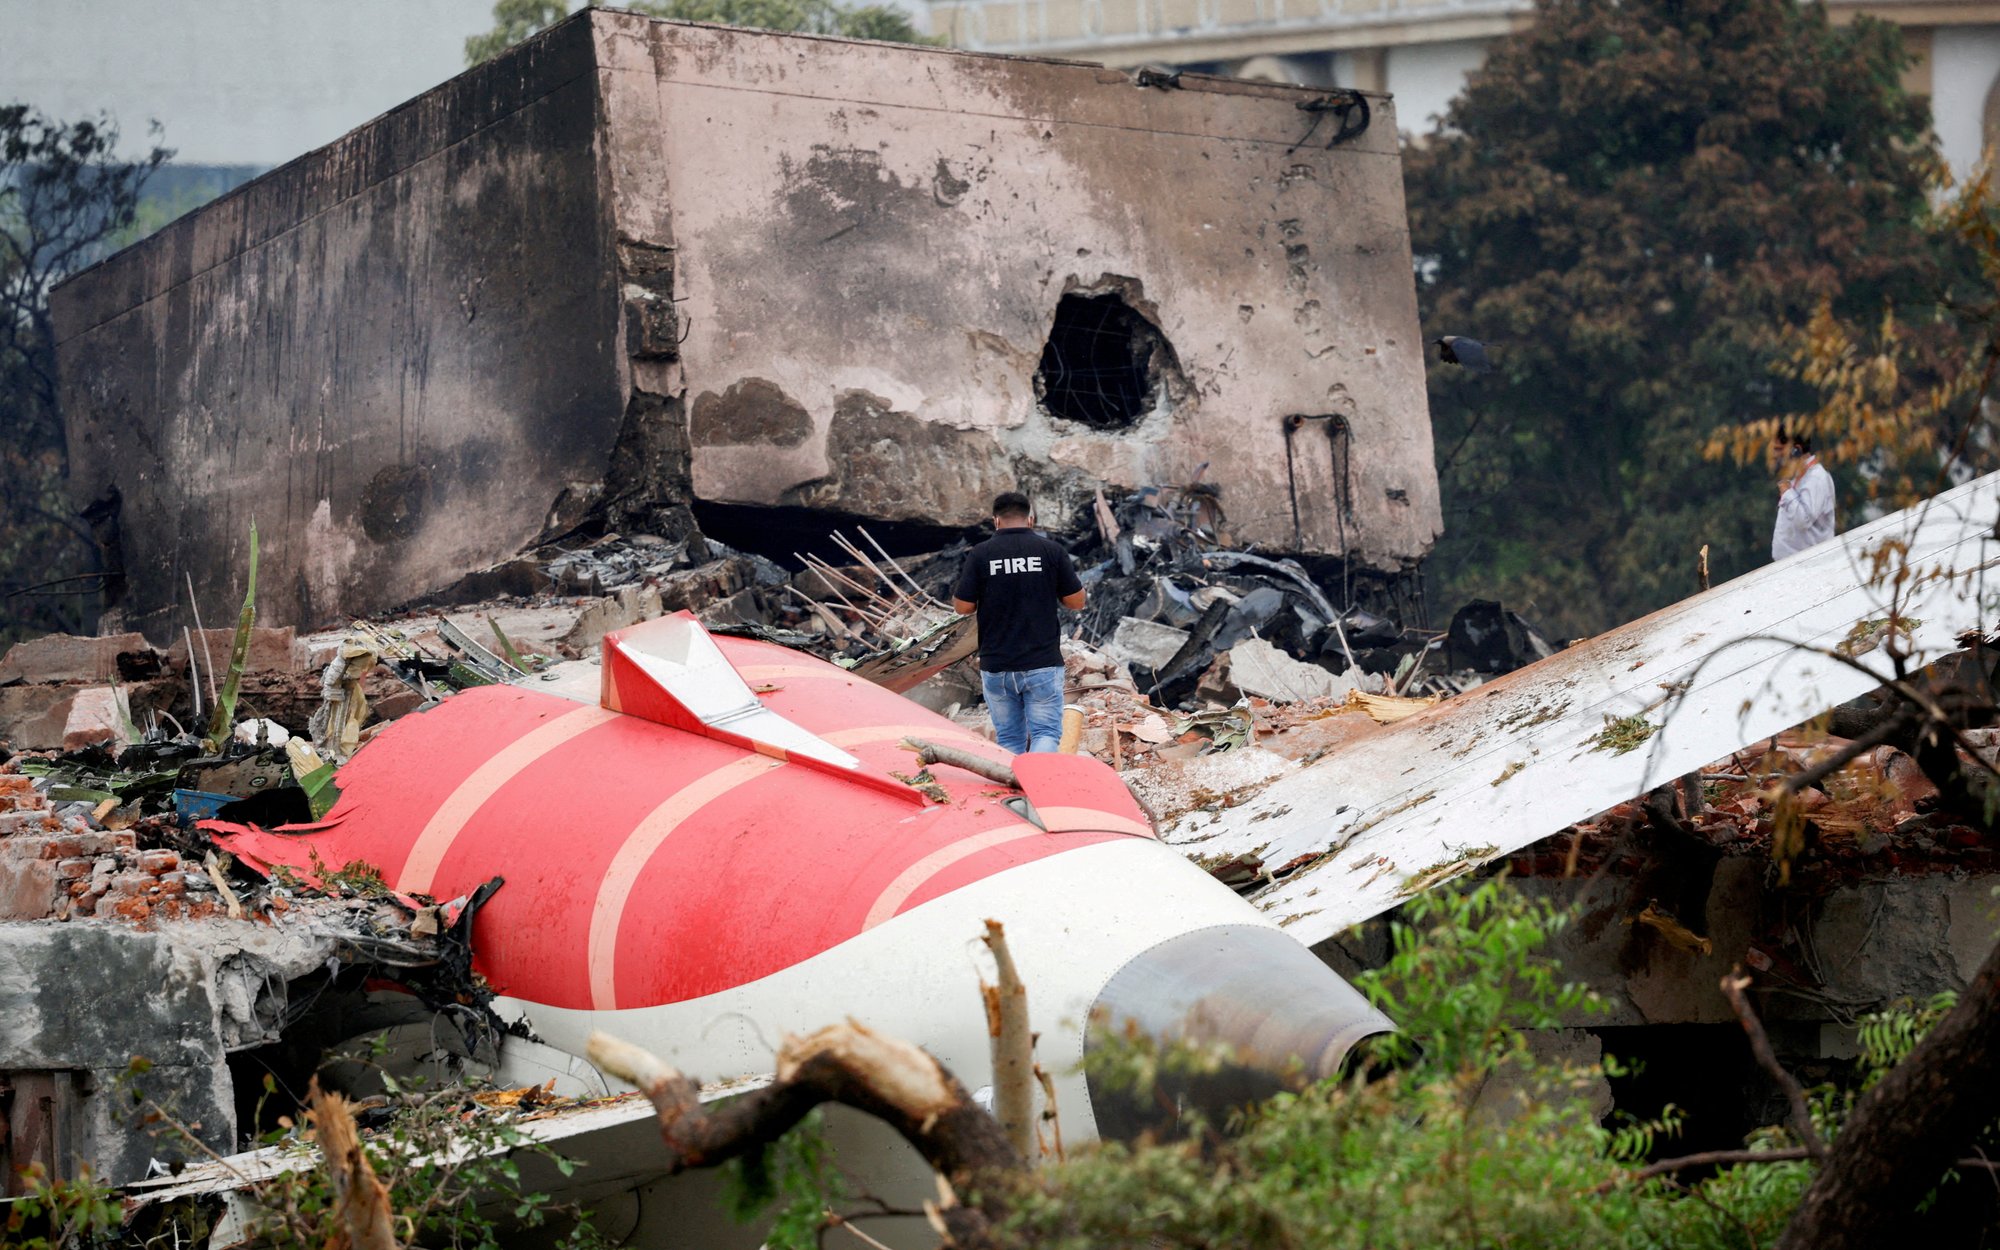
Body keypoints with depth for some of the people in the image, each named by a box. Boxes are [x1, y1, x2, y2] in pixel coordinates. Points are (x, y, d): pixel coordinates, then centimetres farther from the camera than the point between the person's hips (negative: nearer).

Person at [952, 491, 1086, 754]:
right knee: (1045, 732, -1)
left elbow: (963, 607, -2)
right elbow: (1076, 601, 2)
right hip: (1043, 663, -1)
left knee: (1009, 738, 12)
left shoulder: (979, 555, -4)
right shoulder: (1052, 551, -3)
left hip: (996, 666, 1)